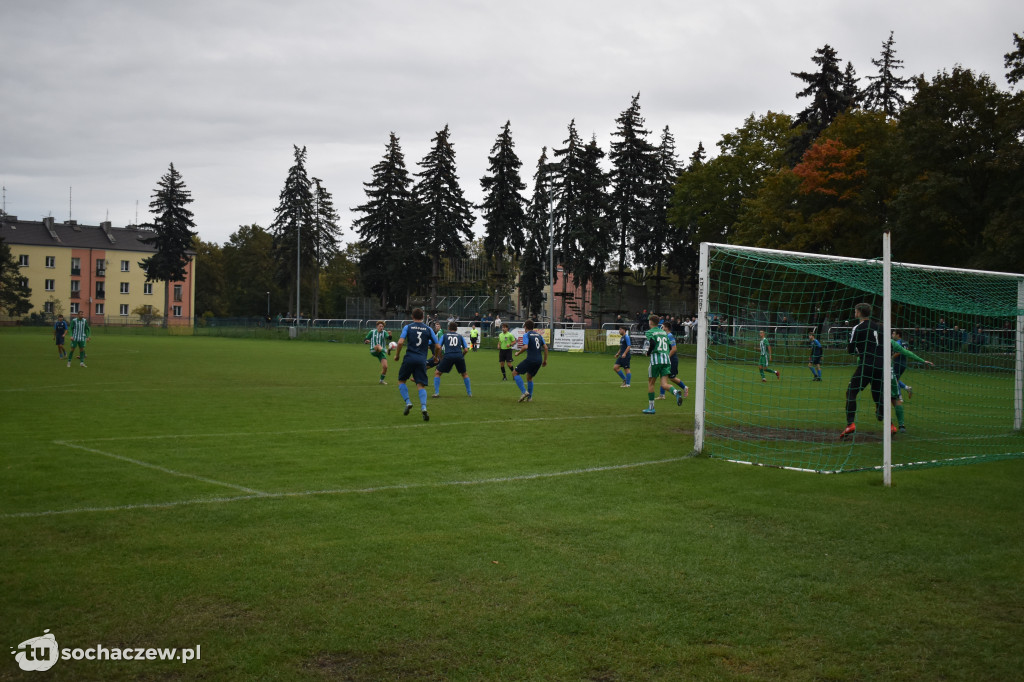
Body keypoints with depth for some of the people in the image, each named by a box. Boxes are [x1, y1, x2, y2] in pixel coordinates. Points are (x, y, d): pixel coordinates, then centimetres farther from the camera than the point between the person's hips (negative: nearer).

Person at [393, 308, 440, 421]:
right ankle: (423, 407, -20)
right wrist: (436, 356, 27)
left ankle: (408, 402, 0)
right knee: (421, 385, 0)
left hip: (410, 358, -1)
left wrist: (397, 355, 6)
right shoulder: (428, 329, 10)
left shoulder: (408, 327, 5)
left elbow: (401, 342, -8)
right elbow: (438, 346, 8)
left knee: (401, 381, 17)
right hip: (422, 360, 1)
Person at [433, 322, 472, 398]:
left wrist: (440, 358, 21)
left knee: (437, 373, 12)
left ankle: (436, 393, 1)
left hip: (448, 356, -2)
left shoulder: (444, 335, 16)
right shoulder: (460, 336, 18)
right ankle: (469, 393, 22)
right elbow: (466, 349, 12)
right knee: (465, 374, 24)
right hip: (459, 356, 2)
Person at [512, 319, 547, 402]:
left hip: (530, 359, -7)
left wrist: (518, 353, -3)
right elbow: (545, 347, 12)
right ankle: (529, 397, 22)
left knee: (515, 373, 5)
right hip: (539, 361, 7)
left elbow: (525, 347, -19)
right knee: (529, 377, 25)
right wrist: (545, 360, 18)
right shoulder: (539, 335, 16)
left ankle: (524, 392, -7)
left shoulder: (526, 335, -3)